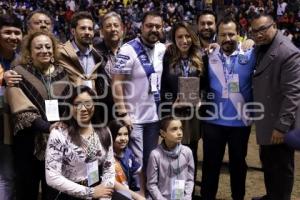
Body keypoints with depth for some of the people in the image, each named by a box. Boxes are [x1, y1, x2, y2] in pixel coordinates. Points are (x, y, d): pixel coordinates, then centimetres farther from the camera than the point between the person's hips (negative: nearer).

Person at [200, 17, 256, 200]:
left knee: (238, 163, 18)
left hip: (241, 121, 0)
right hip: (214, 120, 1)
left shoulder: (250, 55, -6)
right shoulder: (209, 56, 0)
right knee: (211, 163, 13)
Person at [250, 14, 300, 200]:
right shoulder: (261, 48, 7)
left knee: (281, 168, 8)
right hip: (266, 121, 8)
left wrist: (282, 126, -23)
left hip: (279, 124, -8)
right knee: (268, 164, 23)